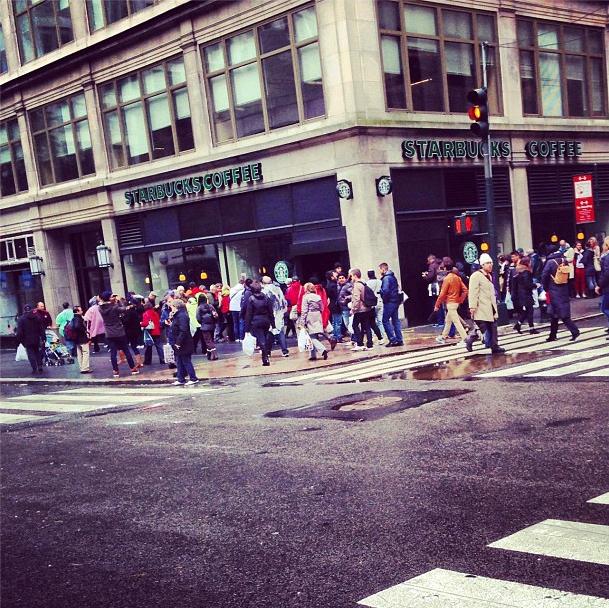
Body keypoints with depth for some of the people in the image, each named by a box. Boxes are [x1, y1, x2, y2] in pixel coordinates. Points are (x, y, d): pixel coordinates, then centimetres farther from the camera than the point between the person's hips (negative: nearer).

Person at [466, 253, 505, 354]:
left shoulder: (489, 276, 17)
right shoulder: (476, 276, -11)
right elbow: (473, 293, -17)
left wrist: (494, 305, 22)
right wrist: (472, 307, -23)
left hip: (490, 307, 8)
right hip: (481, 308, -8)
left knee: (493, 327, 7)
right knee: (482, 328, -8)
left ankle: (495, 347, 10)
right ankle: (469, 339, 13)